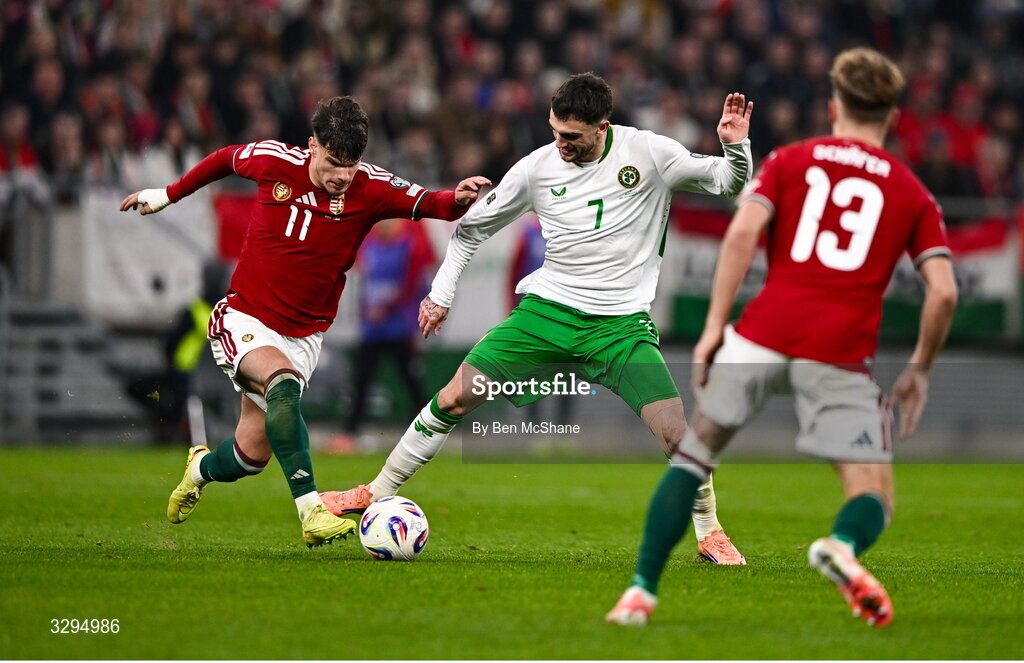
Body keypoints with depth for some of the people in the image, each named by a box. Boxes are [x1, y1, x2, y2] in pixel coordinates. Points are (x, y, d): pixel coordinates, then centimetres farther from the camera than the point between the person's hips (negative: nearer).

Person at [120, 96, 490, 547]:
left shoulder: (370, 188, -12)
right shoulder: (273, 161, -10)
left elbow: (429, 204, -24)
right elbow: (226, 159, 10)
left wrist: (459, 198, -47)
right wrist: (169, 194, 20)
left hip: (303, 335, 2)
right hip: (243, 319, -2)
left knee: (251, 456, 5)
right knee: (283, 383, -35)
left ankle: (202, 468, 43)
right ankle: (312, 512, -38)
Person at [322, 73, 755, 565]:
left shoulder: (650, 153, -8)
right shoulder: (537, 168, -3)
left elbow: (729, 183, 1)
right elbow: (473, 225, 12)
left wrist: (735, 145, -19)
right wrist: (441, 294, 11)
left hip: (621, 324, -2)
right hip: (548, 309, 2)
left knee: (676, 434, -16)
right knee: (453, 399, -5)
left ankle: (709, 533, 9)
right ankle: (378, 493, 12)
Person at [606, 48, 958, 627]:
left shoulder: (789, 161, 15)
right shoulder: (912, 193, 16)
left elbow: (743, 233, -2)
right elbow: (943, 291, 5)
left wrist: (715, 324, -1)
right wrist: (920, 370, 17)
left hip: (764, 334, 1)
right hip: (841, 354, -1)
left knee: (694, 454, 17)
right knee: (874, 498, 4)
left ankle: (642, 591, 7)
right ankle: (843, 544, -33)